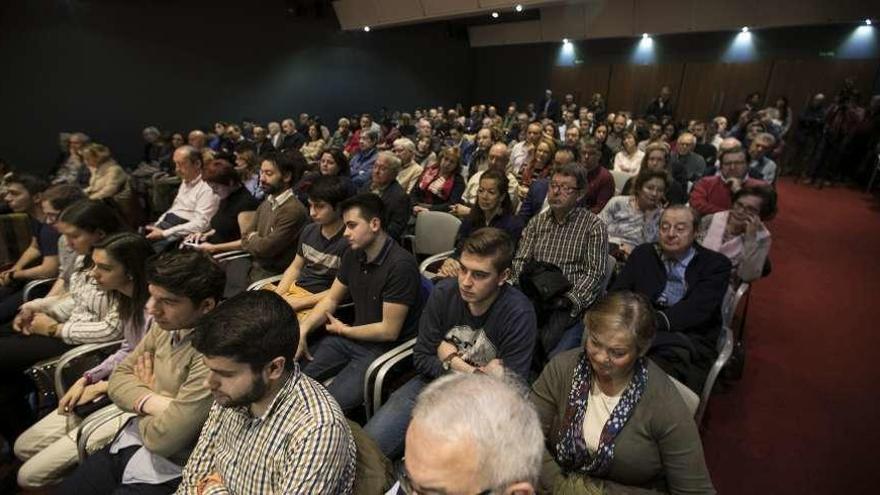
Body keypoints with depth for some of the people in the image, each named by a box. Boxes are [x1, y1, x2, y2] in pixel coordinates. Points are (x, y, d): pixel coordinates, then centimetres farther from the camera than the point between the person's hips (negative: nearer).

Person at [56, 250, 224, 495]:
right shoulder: (166, 325, -6)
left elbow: (164, 439, -27)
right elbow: (118, 378, 1)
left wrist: (140, 398, -7)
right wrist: (155, 403, -19)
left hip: (163, 472, -6)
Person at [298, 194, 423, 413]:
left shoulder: (401, 264, -22)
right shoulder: (353, 255, 3)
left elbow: (389, 331, -19)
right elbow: (331, 299, 13)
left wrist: (343, 330, -6)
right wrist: (302, 330, -2)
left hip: (385, 347, -7)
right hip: (352, 337, 7)